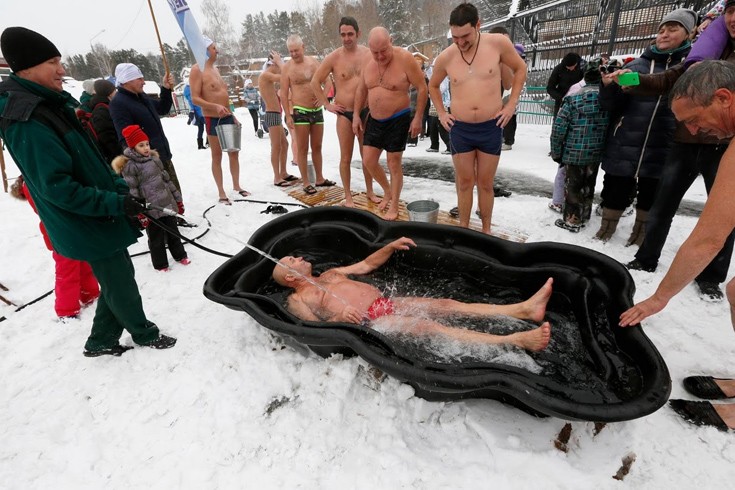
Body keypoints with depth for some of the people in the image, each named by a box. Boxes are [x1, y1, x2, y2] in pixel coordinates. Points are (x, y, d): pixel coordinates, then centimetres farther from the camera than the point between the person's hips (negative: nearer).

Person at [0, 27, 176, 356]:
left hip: (98, 217, 9)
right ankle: (144, 334, 30)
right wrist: (116, 203, -23)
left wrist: (120, 188, 8)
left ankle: (101, 341, 36)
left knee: (118, 278, 19)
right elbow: (57, 187, -24)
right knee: (121, 285, 7)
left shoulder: (52, 104, 9)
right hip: (87, 226, -9)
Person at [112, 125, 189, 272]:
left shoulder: (154, 159, 8)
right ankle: (160, 264, 23)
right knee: (156, 238, 7)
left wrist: (178, 199, 14)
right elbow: (132, 191, -13)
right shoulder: (129, 166, -11)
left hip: (167, 203, 6)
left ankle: (180, 255, 33)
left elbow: (166, 179, 14)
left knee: (173, 232, 17)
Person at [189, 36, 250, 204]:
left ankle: (236, 186, 25)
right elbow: (195, 99, -16)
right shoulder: (197, 70, -9)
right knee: (217, 157, -1)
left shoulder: (214, 68, 17)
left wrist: (232, 116, 19)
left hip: (227, 117, 8)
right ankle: (221, 193, 5)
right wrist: (215, 107, -30)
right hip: (213, 120, -8)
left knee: (234, 153, 12)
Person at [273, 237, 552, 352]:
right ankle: (516, 341, -33)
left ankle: (523, 309, -15)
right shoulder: (297, 300, 5)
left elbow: (366, 265, 26)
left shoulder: (330, 274, 24)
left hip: (388, 301, 7)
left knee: (447, 305, -9)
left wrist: (391, 246, 13)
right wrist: (338, 318, -28)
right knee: (429, 327, -25)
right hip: (368, 321, -7)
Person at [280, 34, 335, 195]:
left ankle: (319, 179, 23)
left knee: (317, 147, 12)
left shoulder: (313, 61, 9)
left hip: (317, 110, 5)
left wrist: (323, 95, -3)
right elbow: (284, 94, -4)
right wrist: (288, 116, -12)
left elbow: (328, 80, 15)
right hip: (300, 112, -4)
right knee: (302, 149, -2)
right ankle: (306, 182, 5)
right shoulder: (287, 68, -2)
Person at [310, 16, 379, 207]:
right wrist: (327, 104, -3)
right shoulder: (333, 57, -4)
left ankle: (370, 191, 25)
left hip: (366, 112, 3)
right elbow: (315, 82, 2)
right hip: (344, 114, -2)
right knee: (345, 157, 1)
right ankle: (348, 196, 12)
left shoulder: (368, 54, 3)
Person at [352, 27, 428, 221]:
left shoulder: (404, 58, -15)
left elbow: (422, 88, -12)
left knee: (394, 163, -1)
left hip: (397, 120, -5)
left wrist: (418, 117, -14)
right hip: (374, 120, 6)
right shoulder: (368, 63, 1)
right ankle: (387, 191, 29)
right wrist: (356, 115, 8)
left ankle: (394, 206, 14)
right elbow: (361, 90, 13)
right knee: (368, 161, 4)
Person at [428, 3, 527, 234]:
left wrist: (511, 104, 1)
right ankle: (463, 229, 22)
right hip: (459, 129, 1)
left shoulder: (498, 43, -7)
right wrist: (441, 113, 7)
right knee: (464, 183, 8)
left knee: (485, 184, 8)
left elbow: (520, 69, 9)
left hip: (491, 128, -1)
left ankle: (486, 230, 23)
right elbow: (433, 86, 17)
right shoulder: (445, 58, -2)